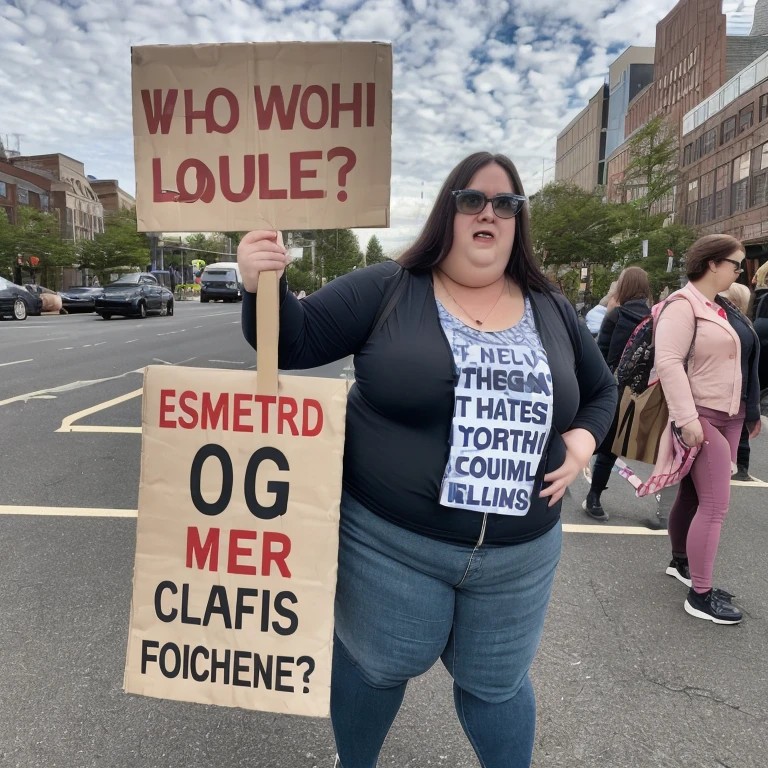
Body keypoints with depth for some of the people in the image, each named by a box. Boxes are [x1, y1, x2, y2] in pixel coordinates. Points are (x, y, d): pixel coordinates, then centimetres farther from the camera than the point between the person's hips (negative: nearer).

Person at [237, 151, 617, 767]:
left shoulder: (552, 310, 6)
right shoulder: (387, 289, -7)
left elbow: (602, 389, 18)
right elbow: (295, 343, -9)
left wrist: (585, 437, -1)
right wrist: (263, 287, -28)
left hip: (518, 553, 3)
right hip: (390, 542, -2)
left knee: (497, 684, 21)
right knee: (376, 667, 18)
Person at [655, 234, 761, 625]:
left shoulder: (724, 308, 16)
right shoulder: (683, 305, -13)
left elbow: (741, 361, 22)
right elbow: (668, 362, -22)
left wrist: (751, 410, 20)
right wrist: (687, 418, -27)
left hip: (730, 416, 8)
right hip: (702, 417, -8)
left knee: (694, 495, 17)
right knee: (715, 505, -7)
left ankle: (681, 563, 33)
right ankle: (700, 595, 3)